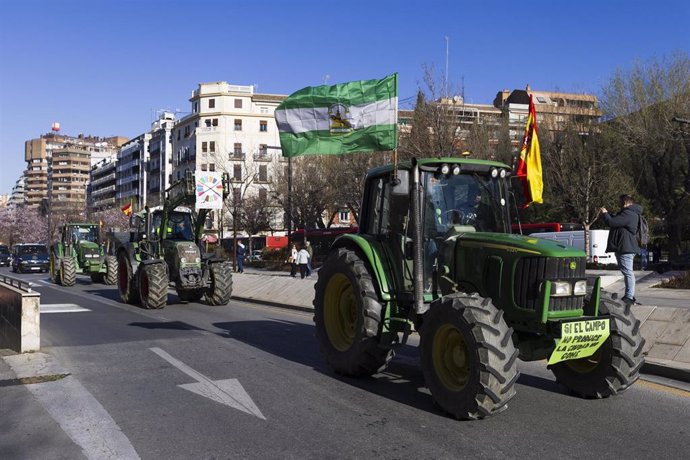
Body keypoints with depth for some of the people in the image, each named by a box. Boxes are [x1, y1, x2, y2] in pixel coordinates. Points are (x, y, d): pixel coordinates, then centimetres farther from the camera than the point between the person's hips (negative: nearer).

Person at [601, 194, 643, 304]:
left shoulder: (628, 214, -18)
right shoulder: (631, 213, 19)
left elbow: (612, 222, -22)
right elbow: (616, 220, 28)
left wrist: (604, 213, -4)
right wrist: (608, 213, 22)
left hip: (625, 248, -12)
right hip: (625, 247, 12)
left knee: (628, 272, -11)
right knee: (627, 272, 15)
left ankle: (629, 297, -12)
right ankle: (629, 295, 21)